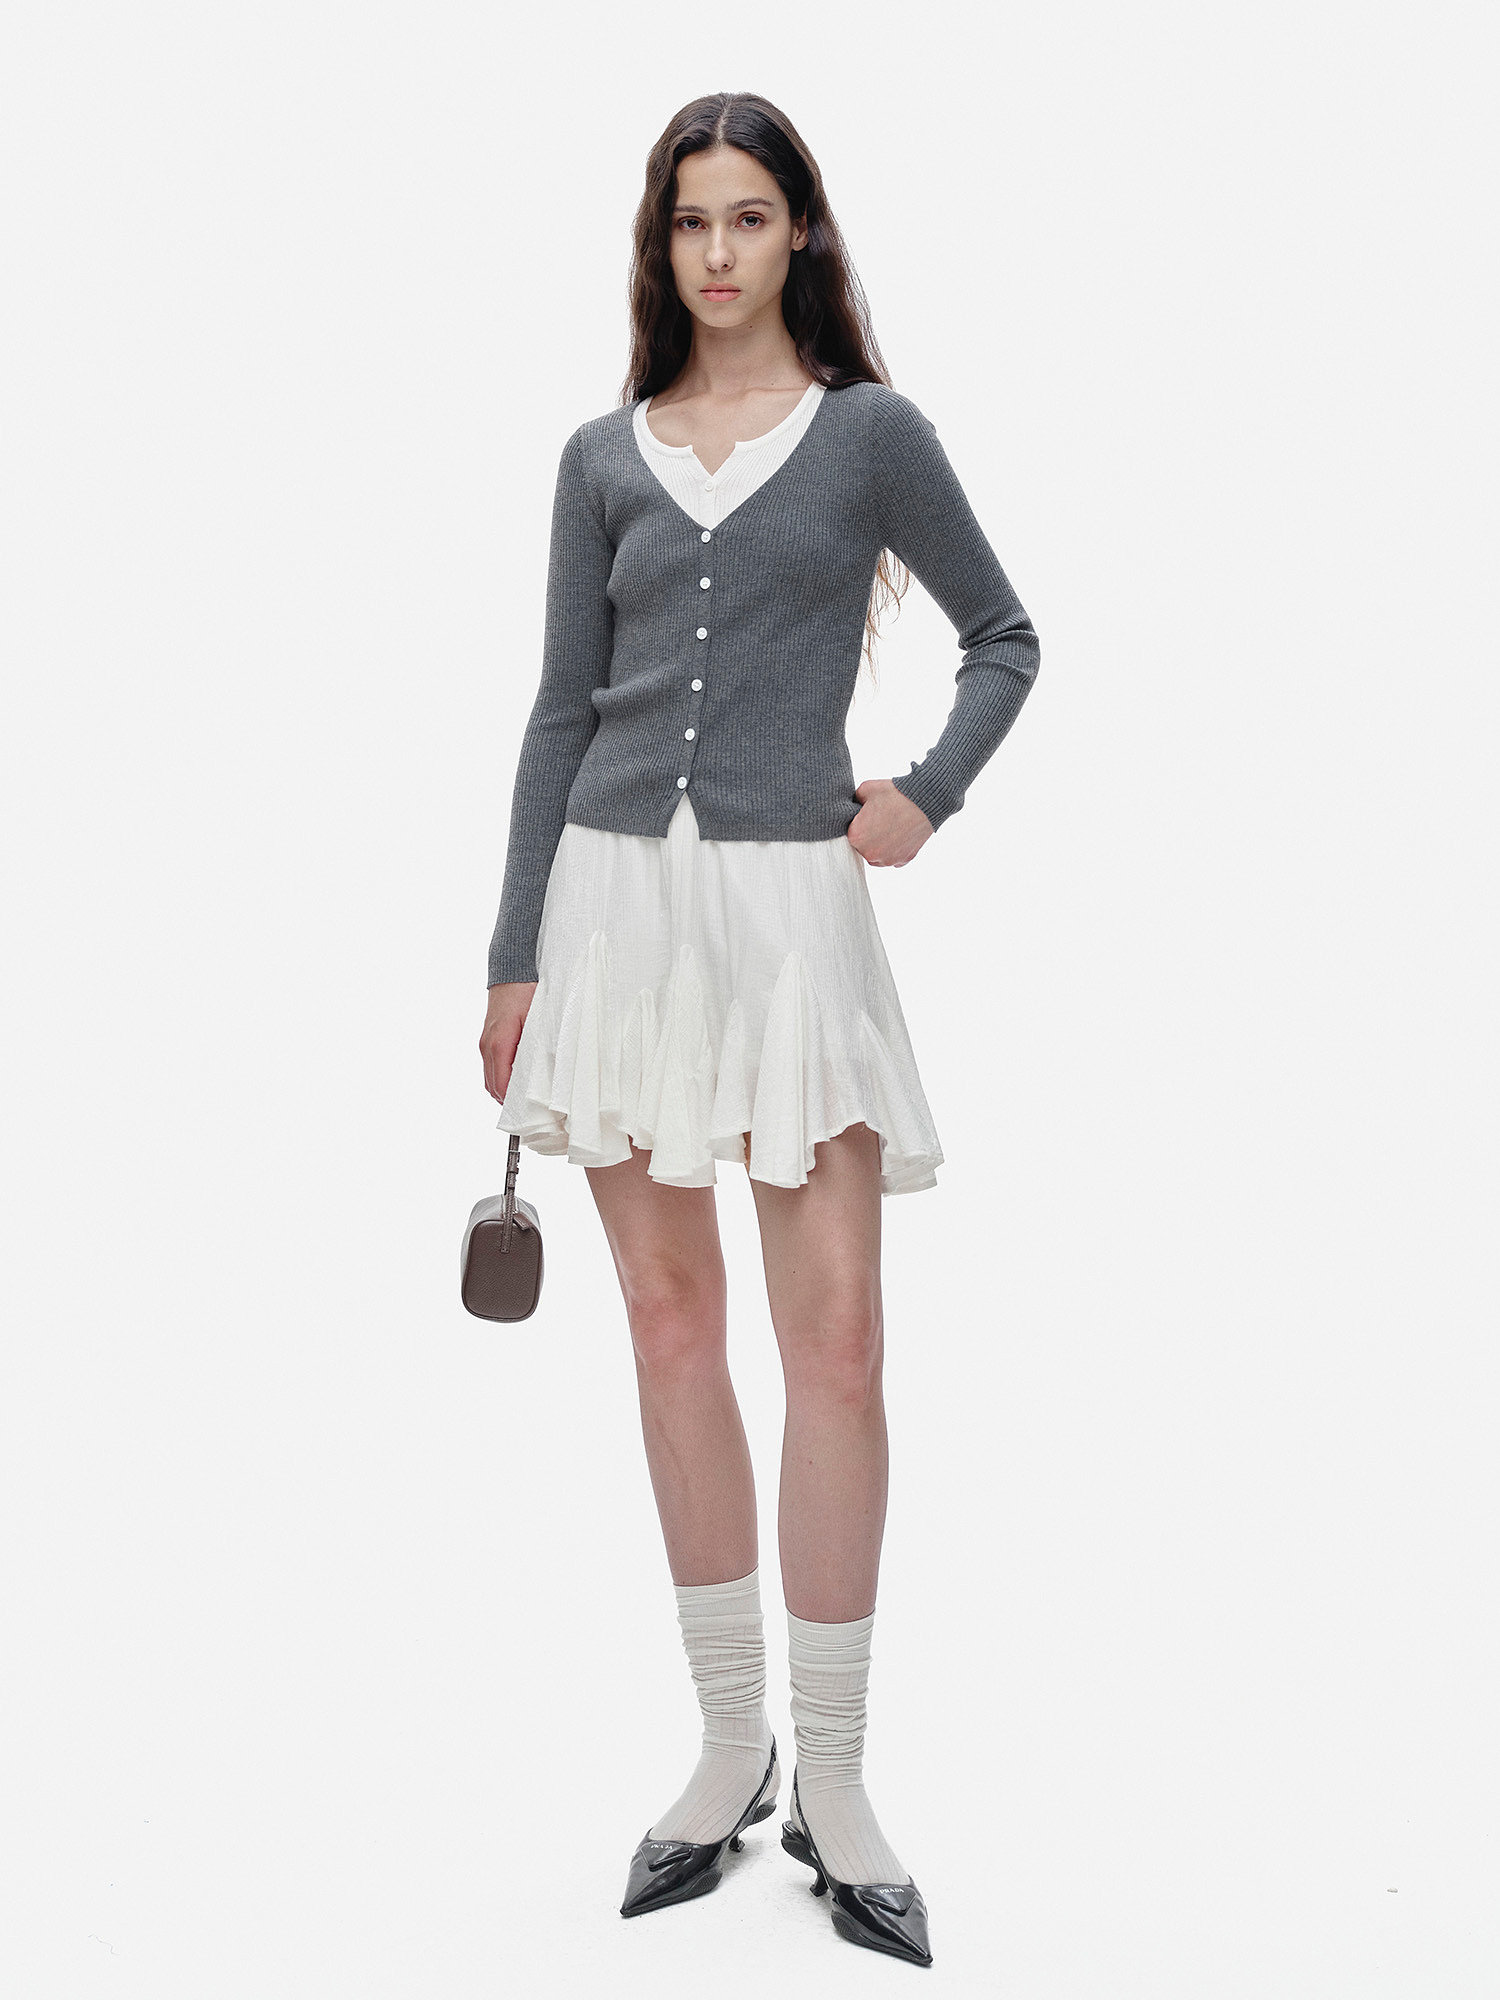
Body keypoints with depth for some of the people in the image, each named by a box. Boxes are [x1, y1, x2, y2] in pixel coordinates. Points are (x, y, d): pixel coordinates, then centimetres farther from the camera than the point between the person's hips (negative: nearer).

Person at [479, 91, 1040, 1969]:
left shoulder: (871, 433, 5)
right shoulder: (605, 457, 11)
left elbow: (1004, 639, 13)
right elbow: (562, 711, 11)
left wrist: (925, 795, -2)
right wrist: (515, 962, 8)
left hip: (790, 898, -2)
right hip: (617, 892, 3)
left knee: (835, 1335, -5)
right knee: (670, 1320, 6)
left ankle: (831, 1785, 8)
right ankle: (729, 1753, 20)